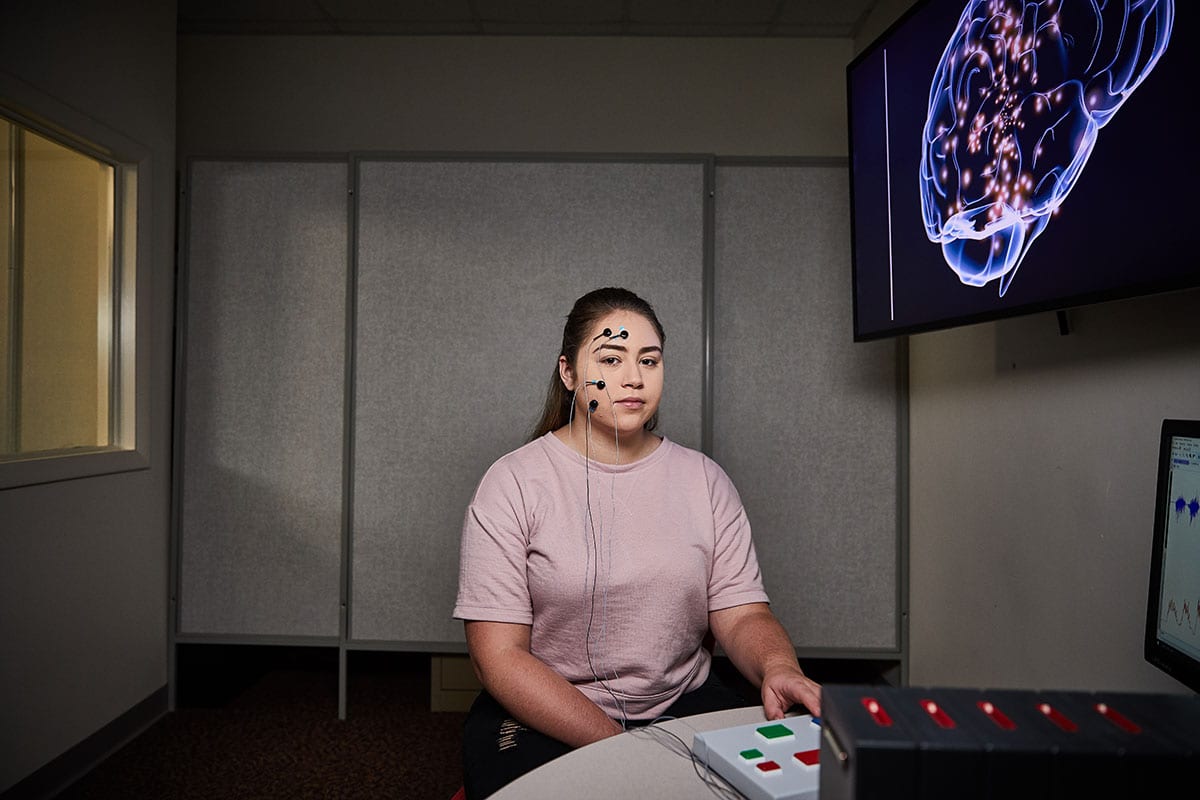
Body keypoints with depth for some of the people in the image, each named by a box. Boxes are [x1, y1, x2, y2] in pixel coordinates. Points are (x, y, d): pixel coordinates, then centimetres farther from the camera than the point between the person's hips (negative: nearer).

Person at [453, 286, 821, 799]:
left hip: (685, 705, 3)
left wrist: (778, 667, -23)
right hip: (541, 719, -2)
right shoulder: (514, 482, -7)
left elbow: (741, 614, 1)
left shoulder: (705, 480, 5)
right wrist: (617, 746, -19)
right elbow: (499, 654, -11)